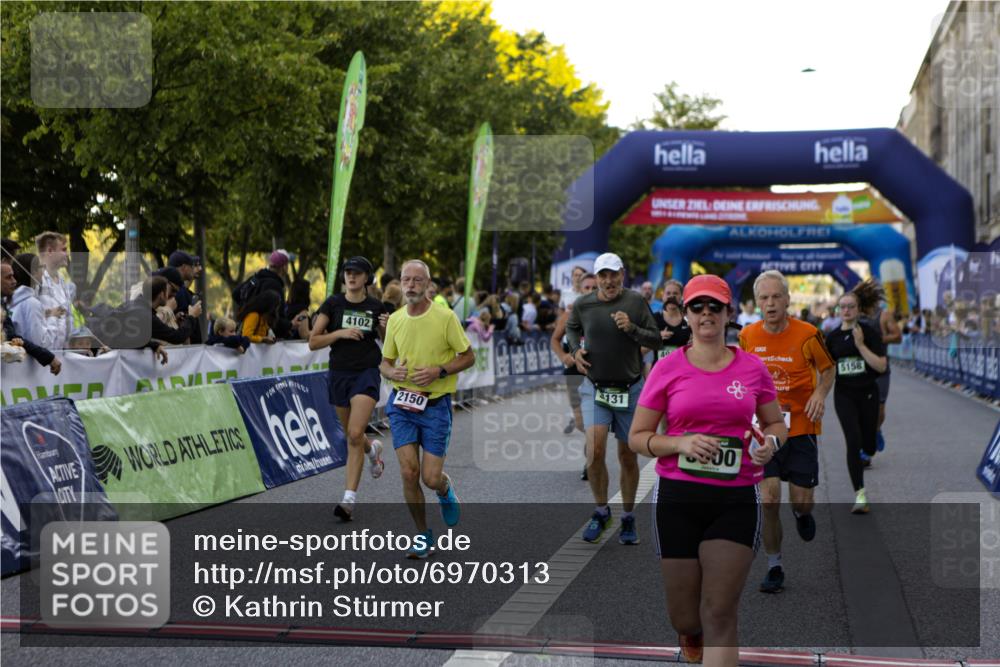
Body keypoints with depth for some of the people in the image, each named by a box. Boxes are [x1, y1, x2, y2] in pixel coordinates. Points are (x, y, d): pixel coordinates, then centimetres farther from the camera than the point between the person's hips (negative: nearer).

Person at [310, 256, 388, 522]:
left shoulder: (376, 307, 2)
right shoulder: (333, 304, 0)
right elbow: (313, 342, -3)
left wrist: (386, 329, -7)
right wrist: (340, 333, -17)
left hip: (366, 373, -2)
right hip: (339, 373, 2)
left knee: (355, 434, -17)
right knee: (352, 436, 15)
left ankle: (349, 499, -16)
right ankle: (373, 448, 52)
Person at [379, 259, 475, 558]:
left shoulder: (445, 317, -9)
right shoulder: (395, 319, 4)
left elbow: (468, 356, -2)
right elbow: (385, 362, 13)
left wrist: (439, 371, -17)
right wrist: (392, 372, -10)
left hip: (436, 405, -3)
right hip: (402, 404, 3)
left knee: (431, 478, -6)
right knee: (408, 473, -7)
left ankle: (445, 488, 33)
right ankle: (423, 534, 12)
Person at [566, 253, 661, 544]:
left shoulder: (635, 302, -6)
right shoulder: (583, 305, -2)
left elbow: (656, 341, -4)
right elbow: (571, 327, 20)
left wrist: (632, 329, -20)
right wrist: (576, 350, 3)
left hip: (631, 389, 0)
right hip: (595, 388, 0)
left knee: (627, 456, 9)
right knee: (595, 451, -16)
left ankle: (628, 518, 26)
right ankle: (601, 510, 6)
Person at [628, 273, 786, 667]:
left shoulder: (752, 368, 4)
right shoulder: (668, 369, 0)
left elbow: (775, 423, 18)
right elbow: (637, 437, 3)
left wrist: (770, 443, -6)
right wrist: (681, 443, -15)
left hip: (736, 501, 0)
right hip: (678, 499, 0)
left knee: (720, 615, -6)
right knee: (685, 617, 8)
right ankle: (690, 632, 47)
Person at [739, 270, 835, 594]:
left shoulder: (807, 334, -10)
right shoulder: (747, 335, -3)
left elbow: (828, 368, 5)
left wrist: (820, 393, -12)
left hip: (801, 427, -1)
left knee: (801, 501, 1)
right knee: (769, 500, -8)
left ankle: (802, 514, 41)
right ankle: (774, 568, 8)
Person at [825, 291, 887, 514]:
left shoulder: (870, 332, -6)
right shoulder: (832, 337, 2)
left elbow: (881, 366, -14)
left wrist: (860, 345, -19)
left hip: (868, 393, 0)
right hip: (844, 395, 0)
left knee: (868, 445, 9)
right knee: (853, 441, -16)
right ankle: (860, 494, -14)